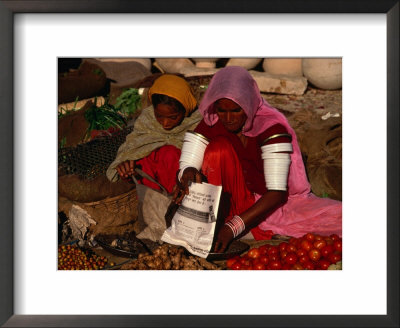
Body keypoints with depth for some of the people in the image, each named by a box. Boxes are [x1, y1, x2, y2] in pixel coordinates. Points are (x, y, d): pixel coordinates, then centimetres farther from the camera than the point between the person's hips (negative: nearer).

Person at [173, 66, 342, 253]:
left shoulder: (272, 127, -19)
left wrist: (233, 228, -35)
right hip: (238, 203, 2)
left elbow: (277, 193, -25)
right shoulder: (210, 126, -7)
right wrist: (188, 174, -36)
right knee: (219, 148, -24)